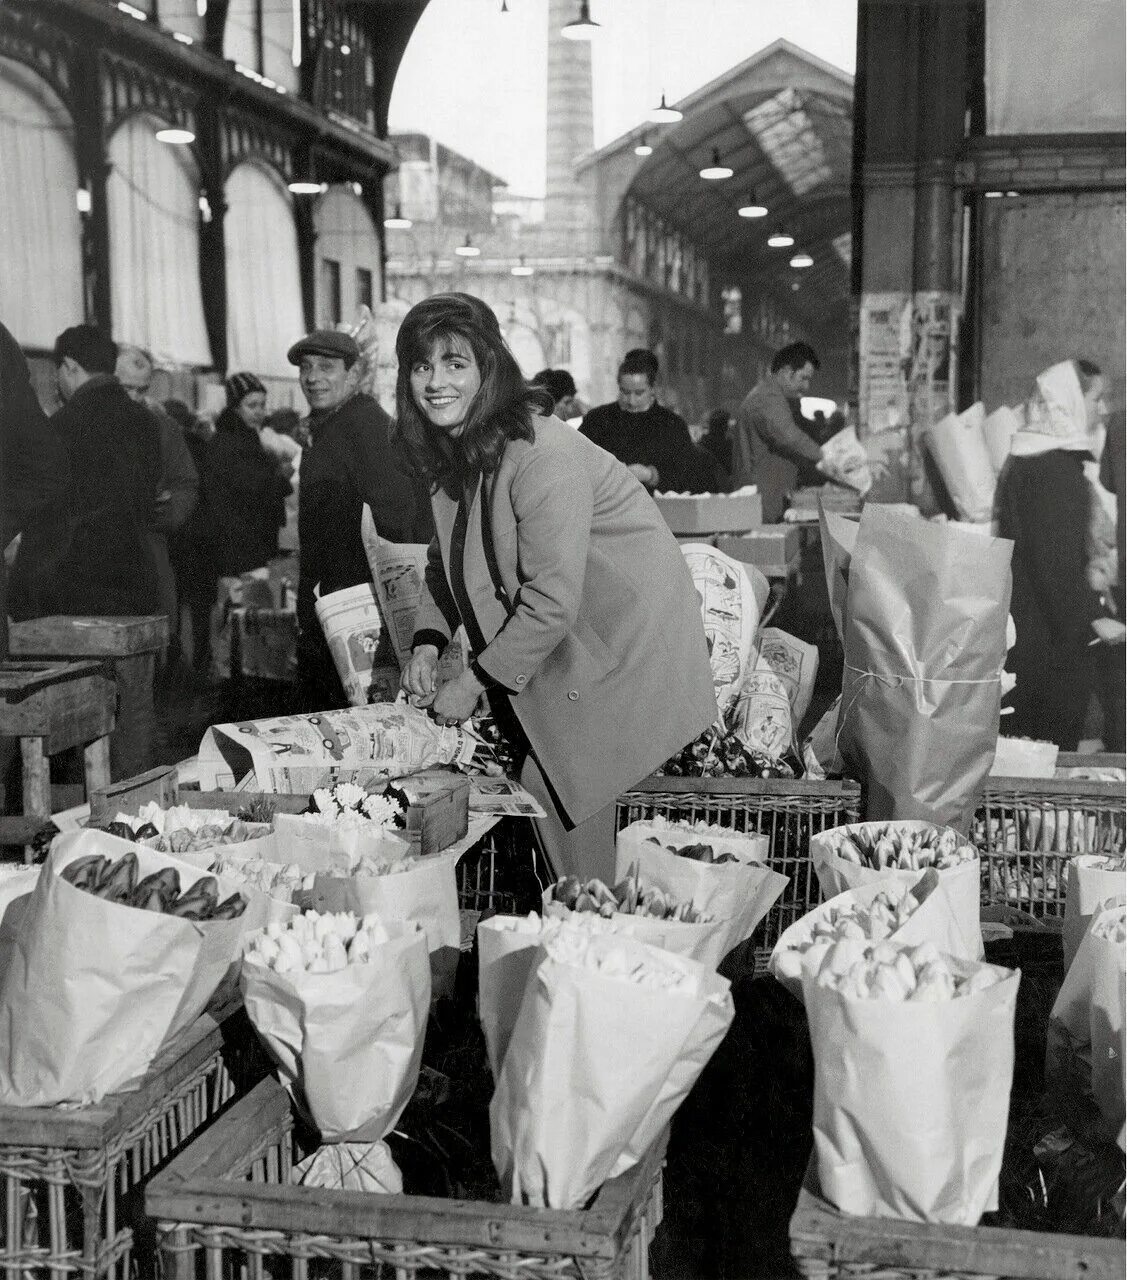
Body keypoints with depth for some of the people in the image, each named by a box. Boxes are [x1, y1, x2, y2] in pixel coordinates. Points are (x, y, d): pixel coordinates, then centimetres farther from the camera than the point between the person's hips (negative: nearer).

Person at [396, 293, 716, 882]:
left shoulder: (542, 456, -26)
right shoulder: (452, 452, 2)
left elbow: (552, 601, -28)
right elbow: (446, 562, 15)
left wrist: (473, 682, -20)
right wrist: (427, 643, -2)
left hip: (620, 651, -8)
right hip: (557, 651, 8)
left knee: (557, 791, -8)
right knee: (542, 790, 8)